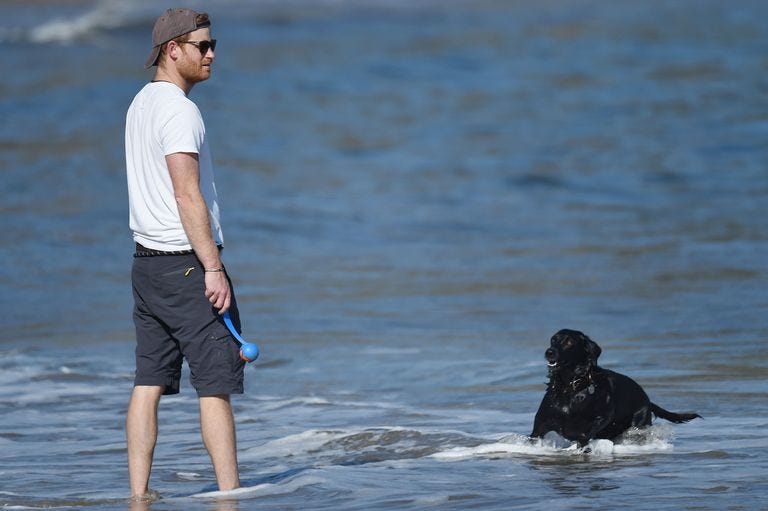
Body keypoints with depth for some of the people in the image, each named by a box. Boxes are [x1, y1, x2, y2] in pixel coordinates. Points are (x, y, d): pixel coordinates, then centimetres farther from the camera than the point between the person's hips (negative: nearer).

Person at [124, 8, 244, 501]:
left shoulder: (140, 104, 16)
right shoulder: (180, 110, -14)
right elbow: (188, 196, -20)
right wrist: (213, 269, -21)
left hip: (147, 259, 9)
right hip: (186, 263, -9)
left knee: (150, 382, 7)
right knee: (216, 382, -6)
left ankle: (139, 494, 6)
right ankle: (229, 495, -6)